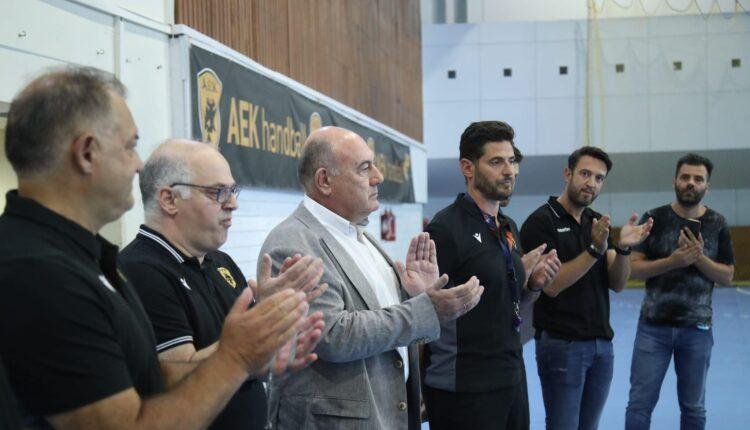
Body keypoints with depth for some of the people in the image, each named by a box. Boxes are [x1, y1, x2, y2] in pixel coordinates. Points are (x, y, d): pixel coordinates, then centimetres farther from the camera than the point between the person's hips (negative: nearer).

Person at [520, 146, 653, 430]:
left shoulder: (598, 223, 11)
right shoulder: (541, 222, -9)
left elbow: (617, 284, 4)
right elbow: (550, 285, -17)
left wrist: (623, 248, -15)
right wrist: (595, 249, -24)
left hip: (602, 343, 7)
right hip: (561, 344, -6)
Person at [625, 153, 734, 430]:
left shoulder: (717, 224, 2)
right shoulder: (654, 218, -2)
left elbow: (727, 276, 2)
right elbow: (634, 267, -6)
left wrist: (699, 258, -16)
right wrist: (672, 262, -20)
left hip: (697, 328, 1)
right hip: (653, 326, -1)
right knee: (639, 404, 0)